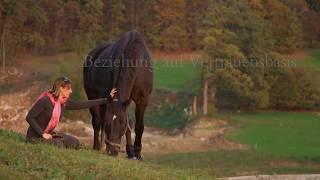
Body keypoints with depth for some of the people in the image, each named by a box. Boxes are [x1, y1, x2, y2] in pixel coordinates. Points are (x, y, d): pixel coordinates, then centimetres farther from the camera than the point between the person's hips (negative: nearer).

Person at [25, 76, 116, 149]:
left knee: (74, 143, 0)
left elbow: (85, 104, 2)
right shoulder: (45, 100, -21)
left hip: (48, 134, 8)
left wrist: (108, 99, 2)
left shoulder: (64, 103, 1)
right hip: (36, 137, -8)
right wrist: (42, 133, -24)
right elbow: (29, 117, -21)